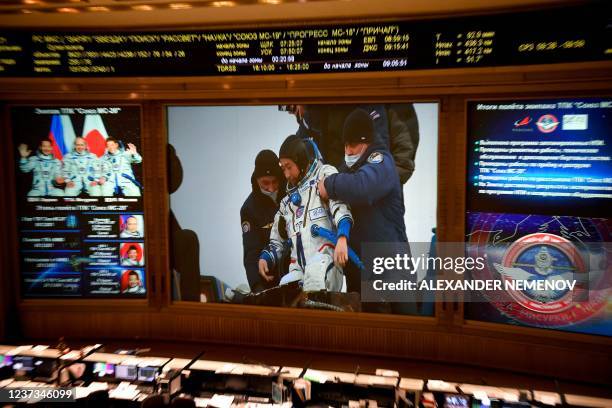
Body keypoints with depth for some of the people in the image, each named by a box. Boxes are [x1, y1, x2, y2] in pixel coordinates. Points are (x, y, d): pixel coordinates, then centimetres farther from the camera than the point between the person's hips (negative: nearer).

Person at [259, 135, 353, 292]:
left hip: (325, 262, -5)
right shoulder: (287, 201, 29)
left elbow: (340, 206, -10)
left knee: (315, 269, -38)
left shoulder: (325, 174, 9)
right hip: (298, 270, 6)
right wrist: (265, 258, 13)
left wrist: (341, 237, -28)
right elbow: (278, 240, 34)